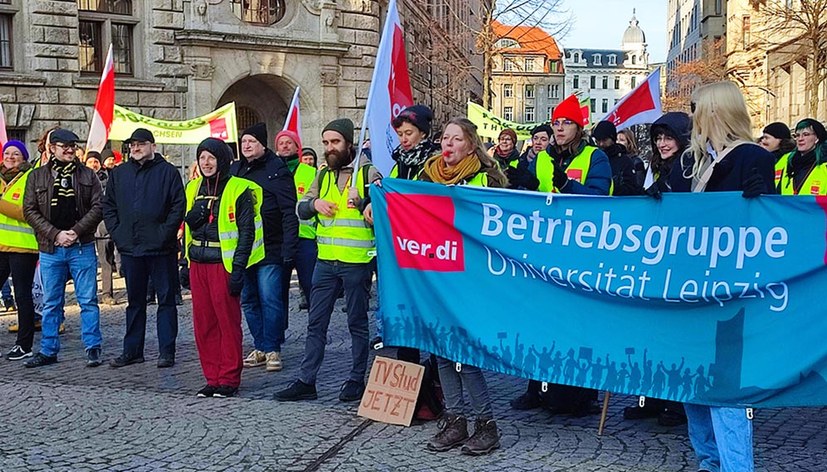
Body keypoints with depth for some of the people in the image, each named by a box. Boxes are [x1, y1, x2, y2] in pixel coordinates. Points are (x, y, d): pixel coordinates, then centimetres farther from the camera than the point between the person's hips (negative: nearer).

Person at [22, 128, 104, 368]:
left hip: (82, 247, -1)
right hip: (50, 249, 1)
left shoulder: (88, 175, 6)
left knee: (88, 300, 1)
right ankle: (48, 351, 17)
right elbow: (30, 211, 1)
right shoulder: (37, 176, 7)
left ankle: (93, 348, 9)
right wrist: (55, 234, -10)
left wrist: (75, 231, -12)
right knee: (51, 303, 9)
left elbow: (97, 207, 0)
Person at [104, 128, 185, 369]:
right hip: (130, 249, 5)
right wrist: (116, 233, 3)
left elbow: (179, 205, -6)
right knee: (134, 301, 13)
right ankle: (132, 350, 20)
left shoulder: (167, 171, -1)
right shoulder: (119, 173, 12)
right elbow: (108, 206, 15)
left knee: (166, 299, 1)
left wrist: (165, 233, -13)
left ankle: (166, 351, 6)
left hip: (161, 249, -4)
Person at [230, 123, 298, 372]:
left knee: (270, 300, -4)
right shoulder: (234, 170, 13)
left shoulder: (277, 169, -6)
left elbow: (289, 212, -11)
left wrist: (289, 248, -18)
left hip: (269, 249, -6)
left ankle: (272, 350, 6)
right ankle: (260, 347, 21)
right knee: (249, 301, 11)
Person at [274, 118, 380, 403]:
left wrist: (360, 202, -22)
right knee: (316, 323, 7)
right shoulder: (323, 176, 14)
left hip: (357, 262, -5)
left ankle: (357, 381, 17)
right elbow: (300, 210, 13)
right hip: (325, 261, 5)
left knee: (357, 323, 7)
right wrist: (314, 203, -7)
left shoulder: (367, 172, -3)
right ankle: (306, 381, 13)